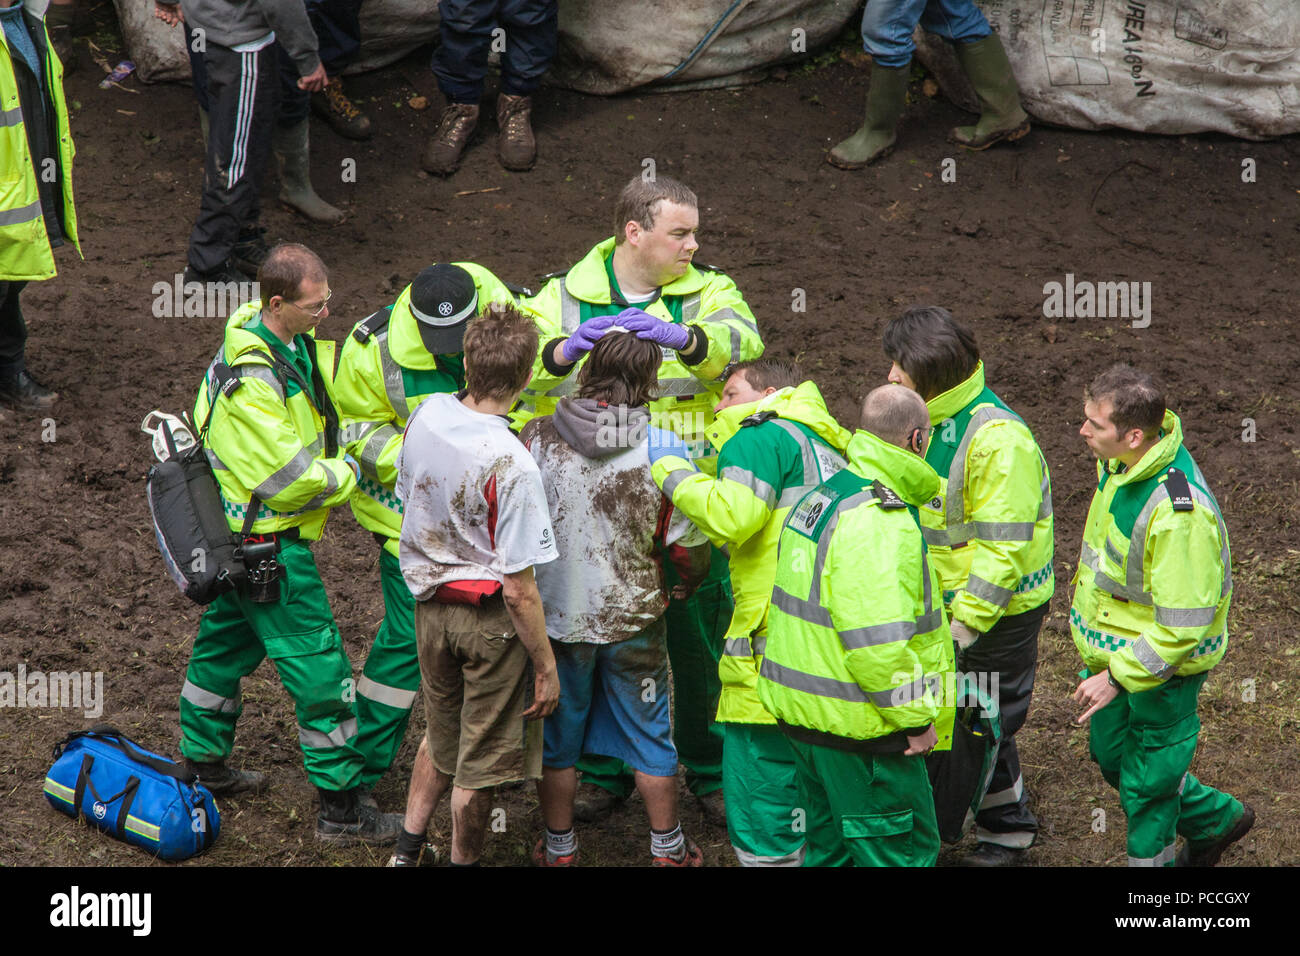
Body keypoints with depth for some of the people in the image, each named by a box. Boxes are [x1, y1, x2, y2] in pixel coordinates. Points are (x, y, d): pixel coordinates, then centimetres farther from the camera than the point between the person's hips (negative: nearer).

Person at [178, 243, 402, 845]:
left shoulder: (287, 338, 0)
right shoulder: (252, 380, -30)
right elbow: (291, 476, -26)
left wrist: (330, 466, 4)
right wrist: (347, 475, -10)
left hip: (239, 534, 10)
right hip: (267, 541, -10)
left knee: (229, 638, 24)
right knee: (318, 666, -3)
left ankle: (203, 765, 42)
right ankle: (340, 811, 4)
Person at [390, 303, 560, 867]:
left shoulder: (425, 416, -9)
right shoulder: (511, 465, -28)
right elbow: (519, 590, -23)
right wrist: (546, 667, -12)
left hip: (430, 603, 7)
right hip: (490, 618, -7)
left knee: (441, 736, 28)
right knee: (478, 761, 12)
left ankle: (406, 852, 38)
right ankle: (464, 861, 26)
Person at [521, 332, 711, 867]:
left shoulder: (537, 437, -13)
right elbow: (688, 549, -10)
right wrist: (693, 581, 14)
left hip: (555, 616, 0)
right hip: (633, 618, 0)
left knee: (556, 739, 18)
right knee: (650, 736, 17)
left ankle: (558, 848, 30)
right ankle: (667, 848, 28)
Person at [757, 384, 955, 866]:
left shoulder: (819, 497, 11)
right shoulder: (880, 522, -22)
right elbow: (877, 641, -28)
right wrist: (916, 717, -18)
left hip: (803, 713, 10)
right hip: (860, 726, -10)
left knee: (831, 846, 20)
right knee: (902, 849, 0)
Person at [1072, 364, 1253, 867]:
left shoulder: (1179, 513, -36)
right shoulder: (1121, 462, -8)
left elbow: (1183, 625, -30)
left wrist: (1119, 678, -25)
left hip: (1162, 659, -9)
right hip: (1114, 645, 9)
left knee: (1146, 786, 8)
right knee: (1110, 752, 24)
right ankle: (1215, 820, 44)